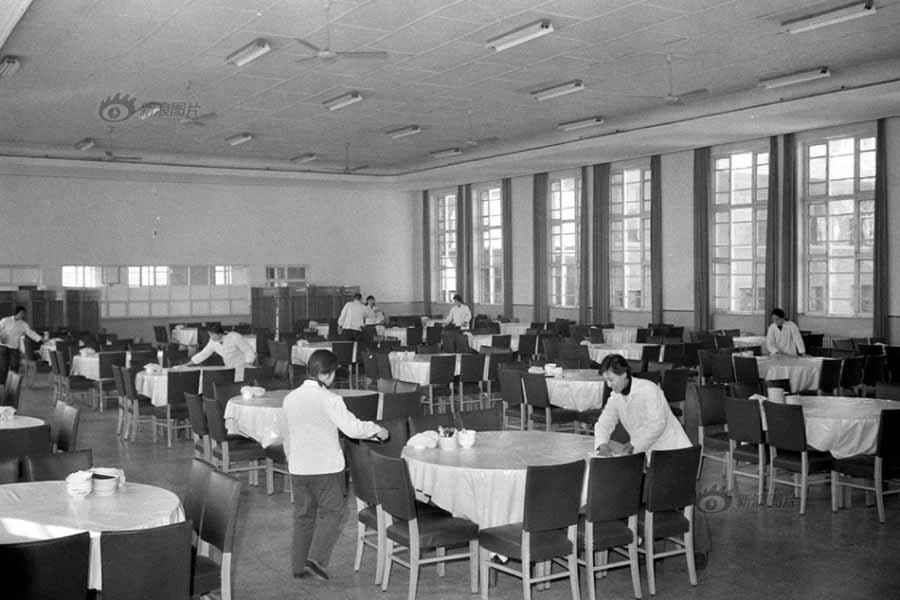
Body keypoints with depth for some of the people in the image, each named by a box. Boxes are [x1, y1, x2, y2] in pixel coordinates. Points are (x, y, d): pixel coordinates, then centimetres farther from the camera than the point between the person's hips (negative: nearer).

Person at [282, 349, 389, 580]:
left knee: (303, 514, 15)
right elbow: (352, 428, -20)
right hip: (326, 466, -6)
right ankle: (316, 559, -5)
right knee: (331, 512, 7)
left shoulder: (290, 398, 5)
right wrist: (376, 429, -4)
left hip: (298, 468, 6)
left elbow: (287, 438, 13)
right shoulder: (329, 399, -15)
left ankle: (299, 566, 20)